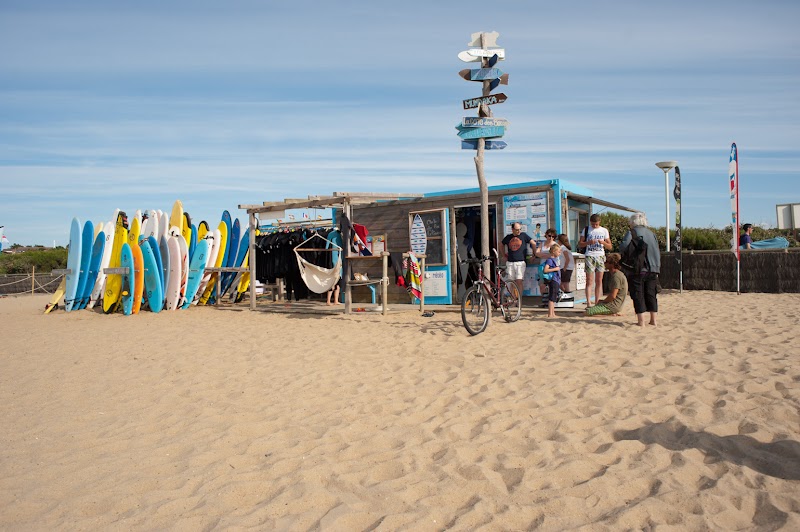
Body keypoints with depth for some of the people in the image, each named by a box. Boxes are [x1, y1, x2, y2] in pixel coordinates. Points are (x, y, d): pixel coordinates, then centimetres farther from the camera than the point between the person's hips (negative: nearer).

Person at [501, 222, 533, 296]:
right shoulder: (508, 237, 9)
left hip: (520, 262, -3)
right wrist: (504, 255, 20)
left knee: (519, 281, -10)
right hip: (510, 263, 3)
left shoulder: (523, 235, 2)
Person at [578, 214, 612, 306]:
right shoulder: (586, 230, 6)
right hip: (590, 257, -2)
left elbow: (610, 247, 10)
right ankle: (588, 303, -9)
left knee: (599, 281, 3)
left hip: (600, 257, 2)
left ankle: (597, 302, 8)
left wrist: (603, 242, -11)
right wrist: (589, 242, -15)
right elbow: (580, 244, 3)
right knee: (589, 281, -6)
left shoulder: (604, 231, 10)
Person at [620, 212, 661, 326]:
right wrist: (657, 268, 20)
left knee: (638, 295, -1)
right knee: (651, 295, 12)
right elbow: (658, 253, 16)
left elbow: (623, 247, -17)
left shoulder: (631, 233, -5)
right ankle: (654, 319, 15)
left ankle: (641, 321, -3)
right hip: (652, 269, 5)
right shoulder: (651, 234, 14)